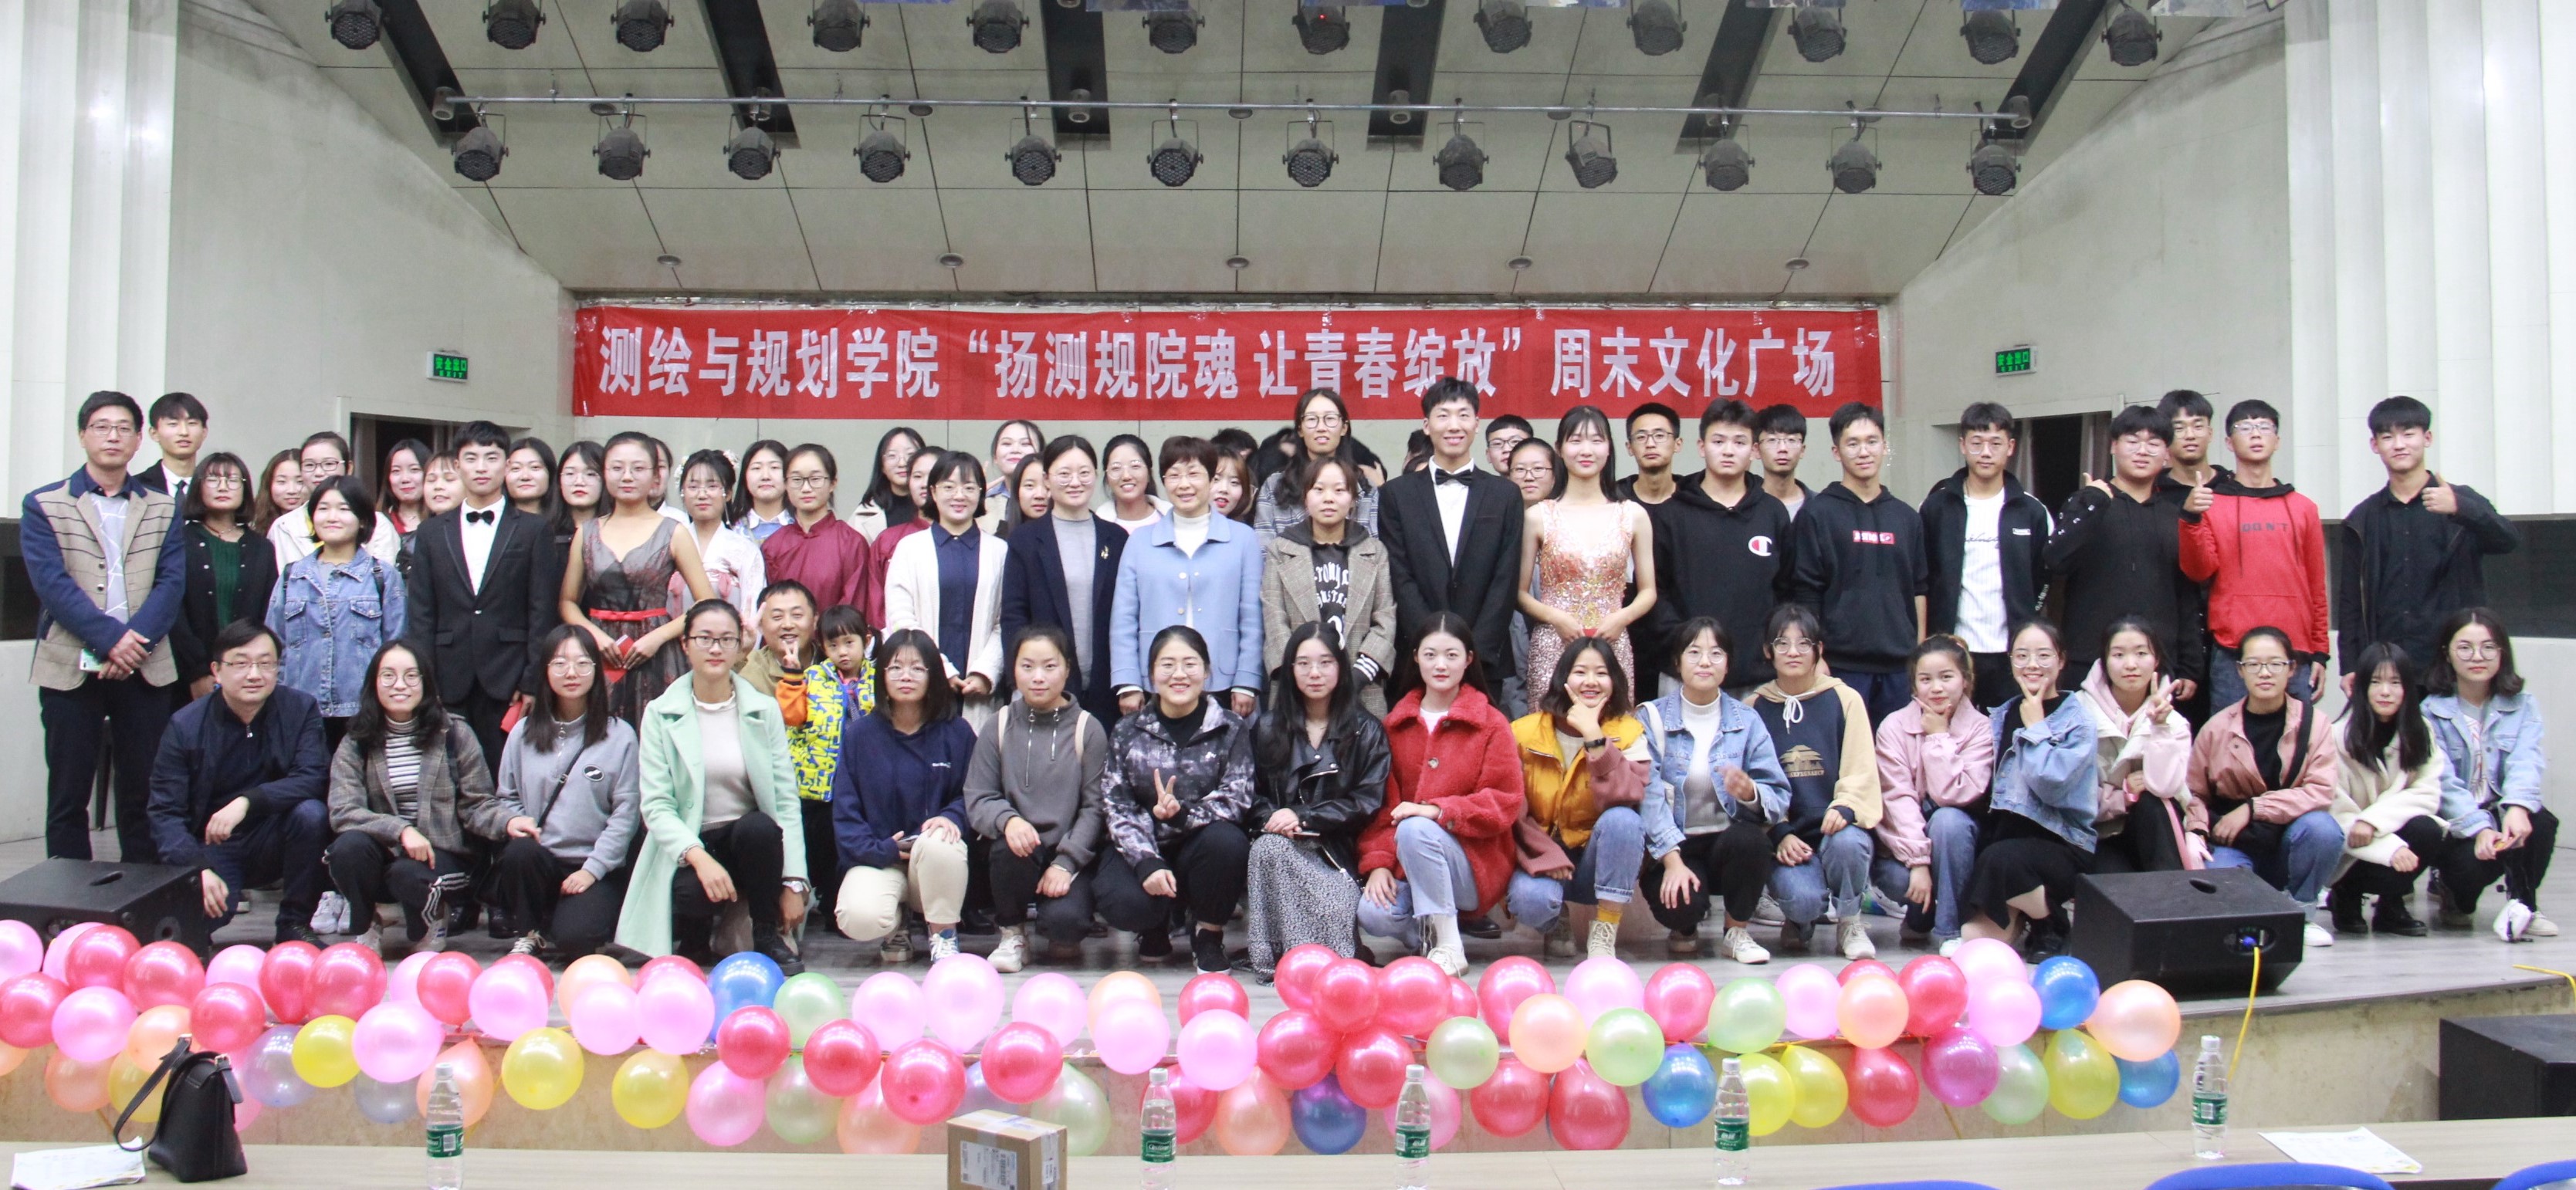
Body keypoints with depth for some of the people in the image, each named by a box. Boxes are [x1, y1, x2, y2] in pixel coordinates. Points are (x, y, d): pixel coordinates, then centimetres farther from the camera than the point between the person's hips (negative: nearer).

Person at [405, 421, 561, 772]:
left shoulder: (533, 530, 5)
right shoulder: (433, 532, 13)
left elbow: (543, 613, 0)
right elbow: (420, 615, 9)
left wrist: (532, 683, -6)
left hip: (508, 684, -2)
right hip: (450, 686, 2)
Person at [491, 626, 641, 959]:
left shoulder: (619, 736, 1)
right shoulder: (524, 733, 11)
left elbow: (626, 812, -3)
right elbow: (507, 796, 13)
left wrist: (592, 869, -10)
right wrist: (517, 824, -9)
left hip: (597, 868, -3)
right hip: (536, 862, 3)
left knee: (574, 936, -28)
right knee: (519, 853, -33)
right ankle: (533, 931, -3)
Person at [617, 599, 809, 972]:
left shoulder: (764, 710, 4)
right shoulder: (661, 714, 1)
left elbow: (786, 800, -2)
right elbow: (655, 805, -7)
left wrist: (793, 884, -10)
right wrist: (699, 857, -25)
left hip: (753, 841, 1)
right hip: (689, 847, -1)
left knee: (759, 826, -33)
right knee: (691, 893, -34)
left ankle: (767, 935, -10)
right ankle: (695, 937, 4)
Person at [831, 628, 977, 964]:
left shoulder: (957, 733, 5)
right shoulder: (859, 734, 4)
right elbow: (844, 810, 1)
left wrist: (951, 817, -19)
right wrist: (878, 850, -14)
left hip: (936, 864, 0)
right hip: (878, 860, 0)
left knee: (940, 844, -37)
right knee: (859, 919, -32)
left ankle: (943, 936, -9)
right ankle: (894, 929, 8)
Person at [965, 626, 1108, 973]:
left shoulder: (1088, 730, 1)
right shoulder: (999, 727, 5)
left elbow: (1094, 807, -2)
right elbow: (977, 798, 1)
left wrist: (1065, 862, -14)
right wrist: (1008, 820, -22)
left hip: (1070, 854, -1)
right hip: (1018, 850, 1)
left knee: (1065, 921, -27)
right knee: (1010, 852, -33)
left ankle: (1063, 939, 14)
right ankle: (1012, 934, -2)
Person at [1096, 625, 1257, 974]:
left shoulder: (1231, 728, 0)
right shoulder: (1127, 733, 3)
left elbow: (1235, 800, -11)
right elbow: (1117, 807, -5)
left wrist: (1181, 814, -30)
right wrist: (1148, 864, -22)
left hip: (1202, 851, -1)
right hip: (1142, 851, 1)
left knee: (1226, 840, -34)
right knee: (1123, 903, -30)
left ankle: (1209, 933, -5)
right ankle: (1156, 925, 11)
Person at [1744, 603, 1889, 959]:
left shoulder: (1845, 700, 5)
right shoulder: (1755, 707, 6)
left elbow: (1861, 770, -1)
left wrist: (1845, 808, -23)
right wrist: (1779, 834, -12)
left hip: (1836, 826, 1)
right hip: (1784, 835, 0)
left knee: (1847, 843, -35)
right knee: (1803, 898, -29)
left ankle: (1849, 921, -3)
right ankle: (1798, 919, 12)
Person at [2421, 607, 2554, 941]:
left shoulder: (2523, 705, 5)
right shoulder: (2432, 710, -3)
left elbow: (2525, 761, -14)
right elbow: (2443, 781, -14)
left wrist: (2517, 806, -36)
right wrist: (2479, 828, -31)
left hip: (2501, 811, 2)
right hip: (2453, 822, -2)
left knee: (2541, 823, -31)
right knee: (2473, 860, -31)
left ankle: (2522, 905, -10)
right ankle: (2455, 898, 6)